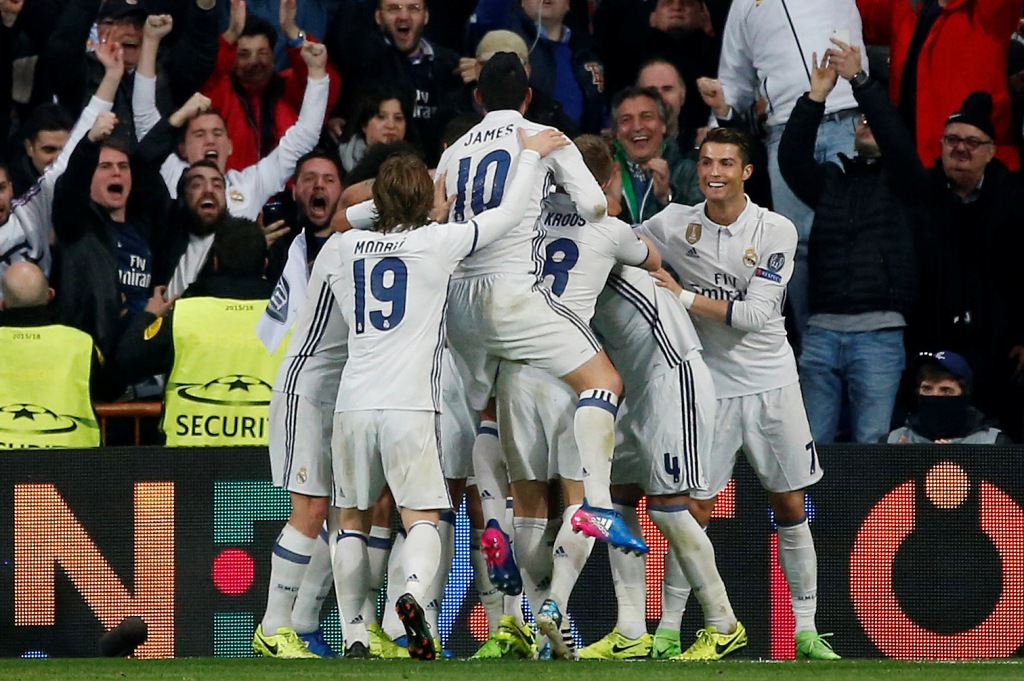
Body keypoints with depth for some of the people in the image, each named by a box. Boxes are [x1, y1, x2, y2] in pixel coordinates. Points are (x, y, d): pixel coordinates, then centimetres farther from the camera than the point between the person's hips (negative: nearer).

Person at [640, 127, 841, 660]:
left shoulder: (776, 231, -7)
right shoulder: (673, 225, -3)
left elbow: (756, 313, -14)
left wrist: (684, 297, -18)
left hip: (771, 384, 0)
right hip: (707, 385, 0)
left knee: (790, 506, 5)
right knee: (693, 510, -6)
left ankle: (805, 628, 15)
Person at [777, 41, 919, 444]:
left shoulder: (900, 182, 11)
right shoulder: (830, 180, 20)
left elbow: (898, 142, -8)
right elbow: (791, 158, 3)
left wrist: (859, 80, -13)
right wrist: (816, 97, -7)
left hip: (879, 333, -3)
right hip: (822, 330, 3)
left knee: (872, 446, -9)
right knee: (812, 442, 0)